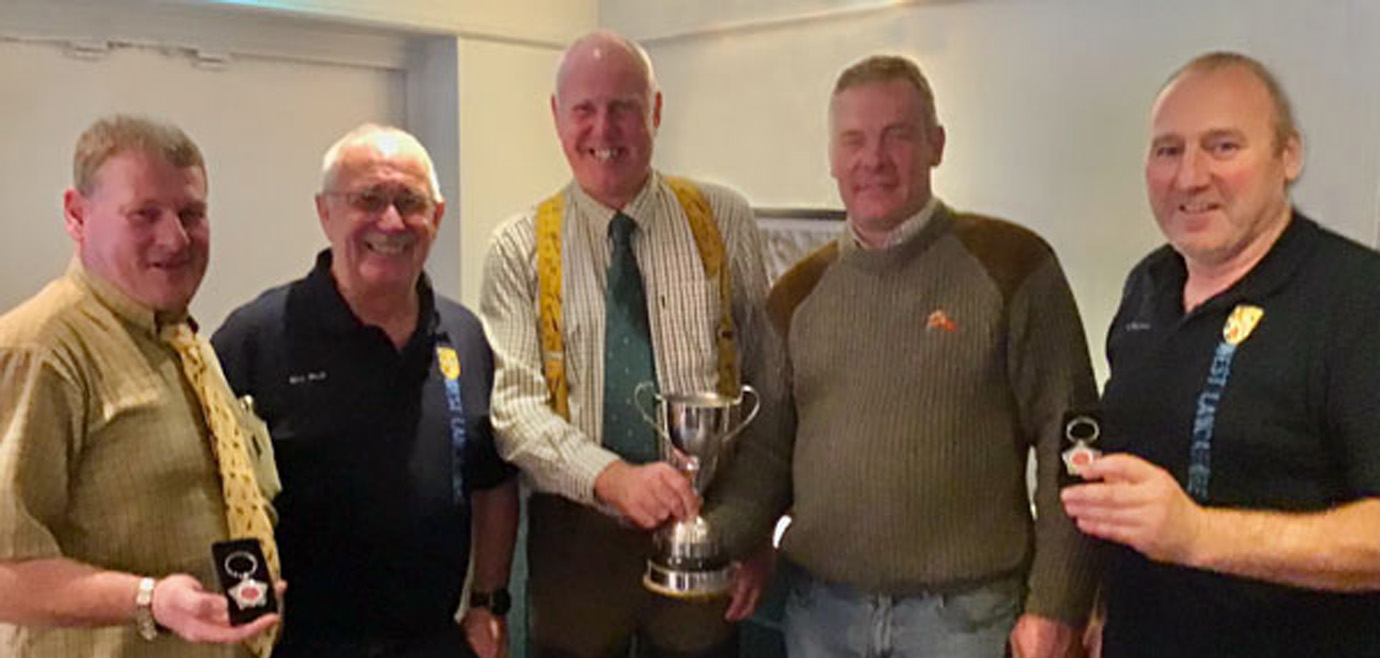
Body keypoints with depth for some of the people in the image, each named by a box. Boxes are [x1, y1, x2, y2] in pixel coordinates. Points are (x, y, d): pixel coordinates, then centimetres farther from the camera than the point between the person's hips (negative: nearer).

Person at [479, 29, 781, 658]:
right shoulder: (519, 249, -2)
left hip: (706, 534, 1)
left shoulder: (725, 222, -1)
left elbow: (768, 384, 1)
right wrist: (613, 478, -25)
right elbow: (513, 402, -10)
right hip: (574, 534, 0)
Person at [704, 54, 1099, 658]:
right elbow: (769, 450, 9)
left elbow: (1064, 446, -7)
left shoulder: (1012, 265, -6)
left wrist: (1055, 607, -9)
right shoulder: (798, 291, 6)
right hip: (819, 608, 4)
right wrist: (712, 544, -7)